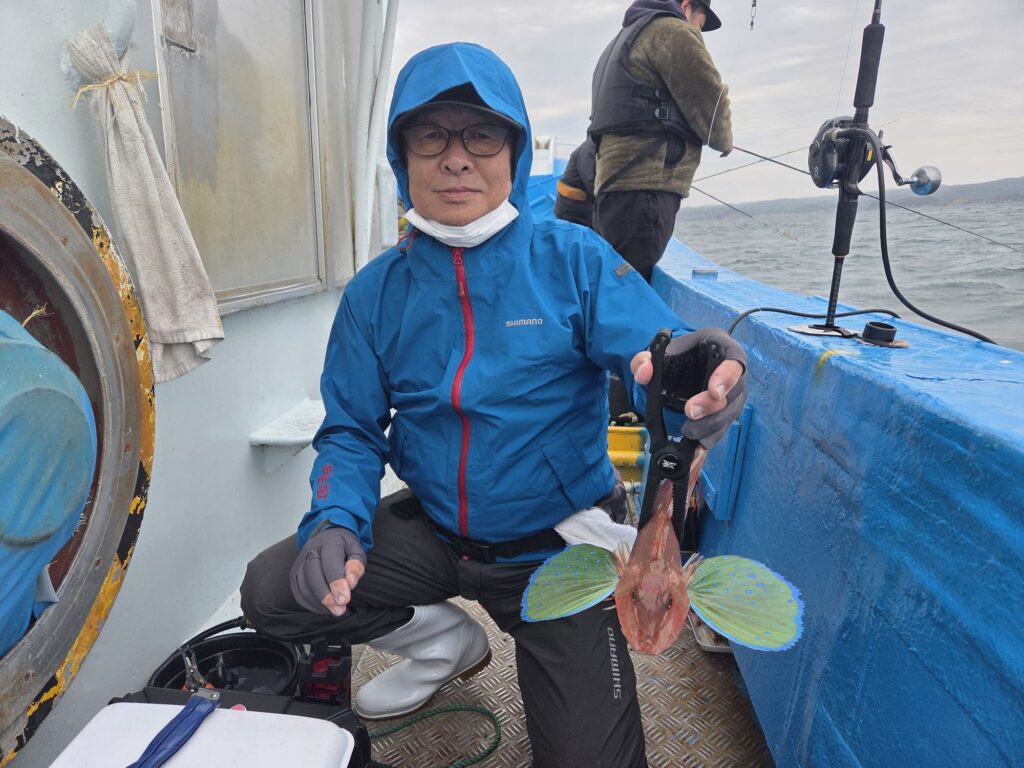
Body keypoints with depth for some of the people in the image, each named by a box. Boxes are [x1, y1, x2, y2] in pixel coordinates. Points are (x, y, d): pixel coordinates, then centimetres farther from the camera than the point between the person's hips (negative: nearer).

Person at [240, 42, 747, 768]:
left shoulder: (573, 259, -12)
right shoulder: (375, 292, -3)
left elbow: (657, 354, -22)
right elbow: (351, 431, 0)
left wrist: (697, 381, -47)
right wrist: (335, 521, -20)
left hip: (559, 547, -2)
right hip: (434, 531, 3)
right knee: (272, 591, -11)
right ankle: (449, 641, 15)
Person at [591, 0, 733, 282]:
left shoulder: (625, 36, 28)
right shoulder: (672, 30, -1)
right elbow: (710, 100, -5)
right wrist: (724, 141, 13)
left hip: (614, 184, 10)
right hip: (646, 187, -10)